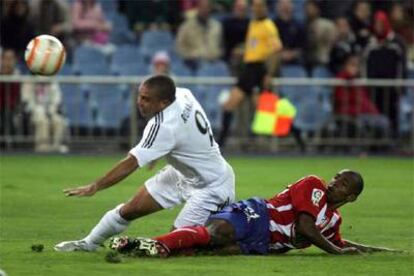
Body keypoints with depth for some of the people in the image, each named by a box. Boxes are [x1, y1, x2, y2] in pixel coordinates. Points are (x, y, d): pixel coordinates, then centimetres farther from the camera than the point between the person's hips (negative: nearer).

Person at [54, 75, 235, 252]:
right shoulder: (182, 94, -12)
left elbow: (131, 163, -33)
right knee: (130, 209, 7)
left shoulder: (164, 127, -34)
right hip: (183, 173, 9)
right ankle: (88, 243, 25)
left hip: (210, 186, -9)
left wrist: (95, 187, -30)